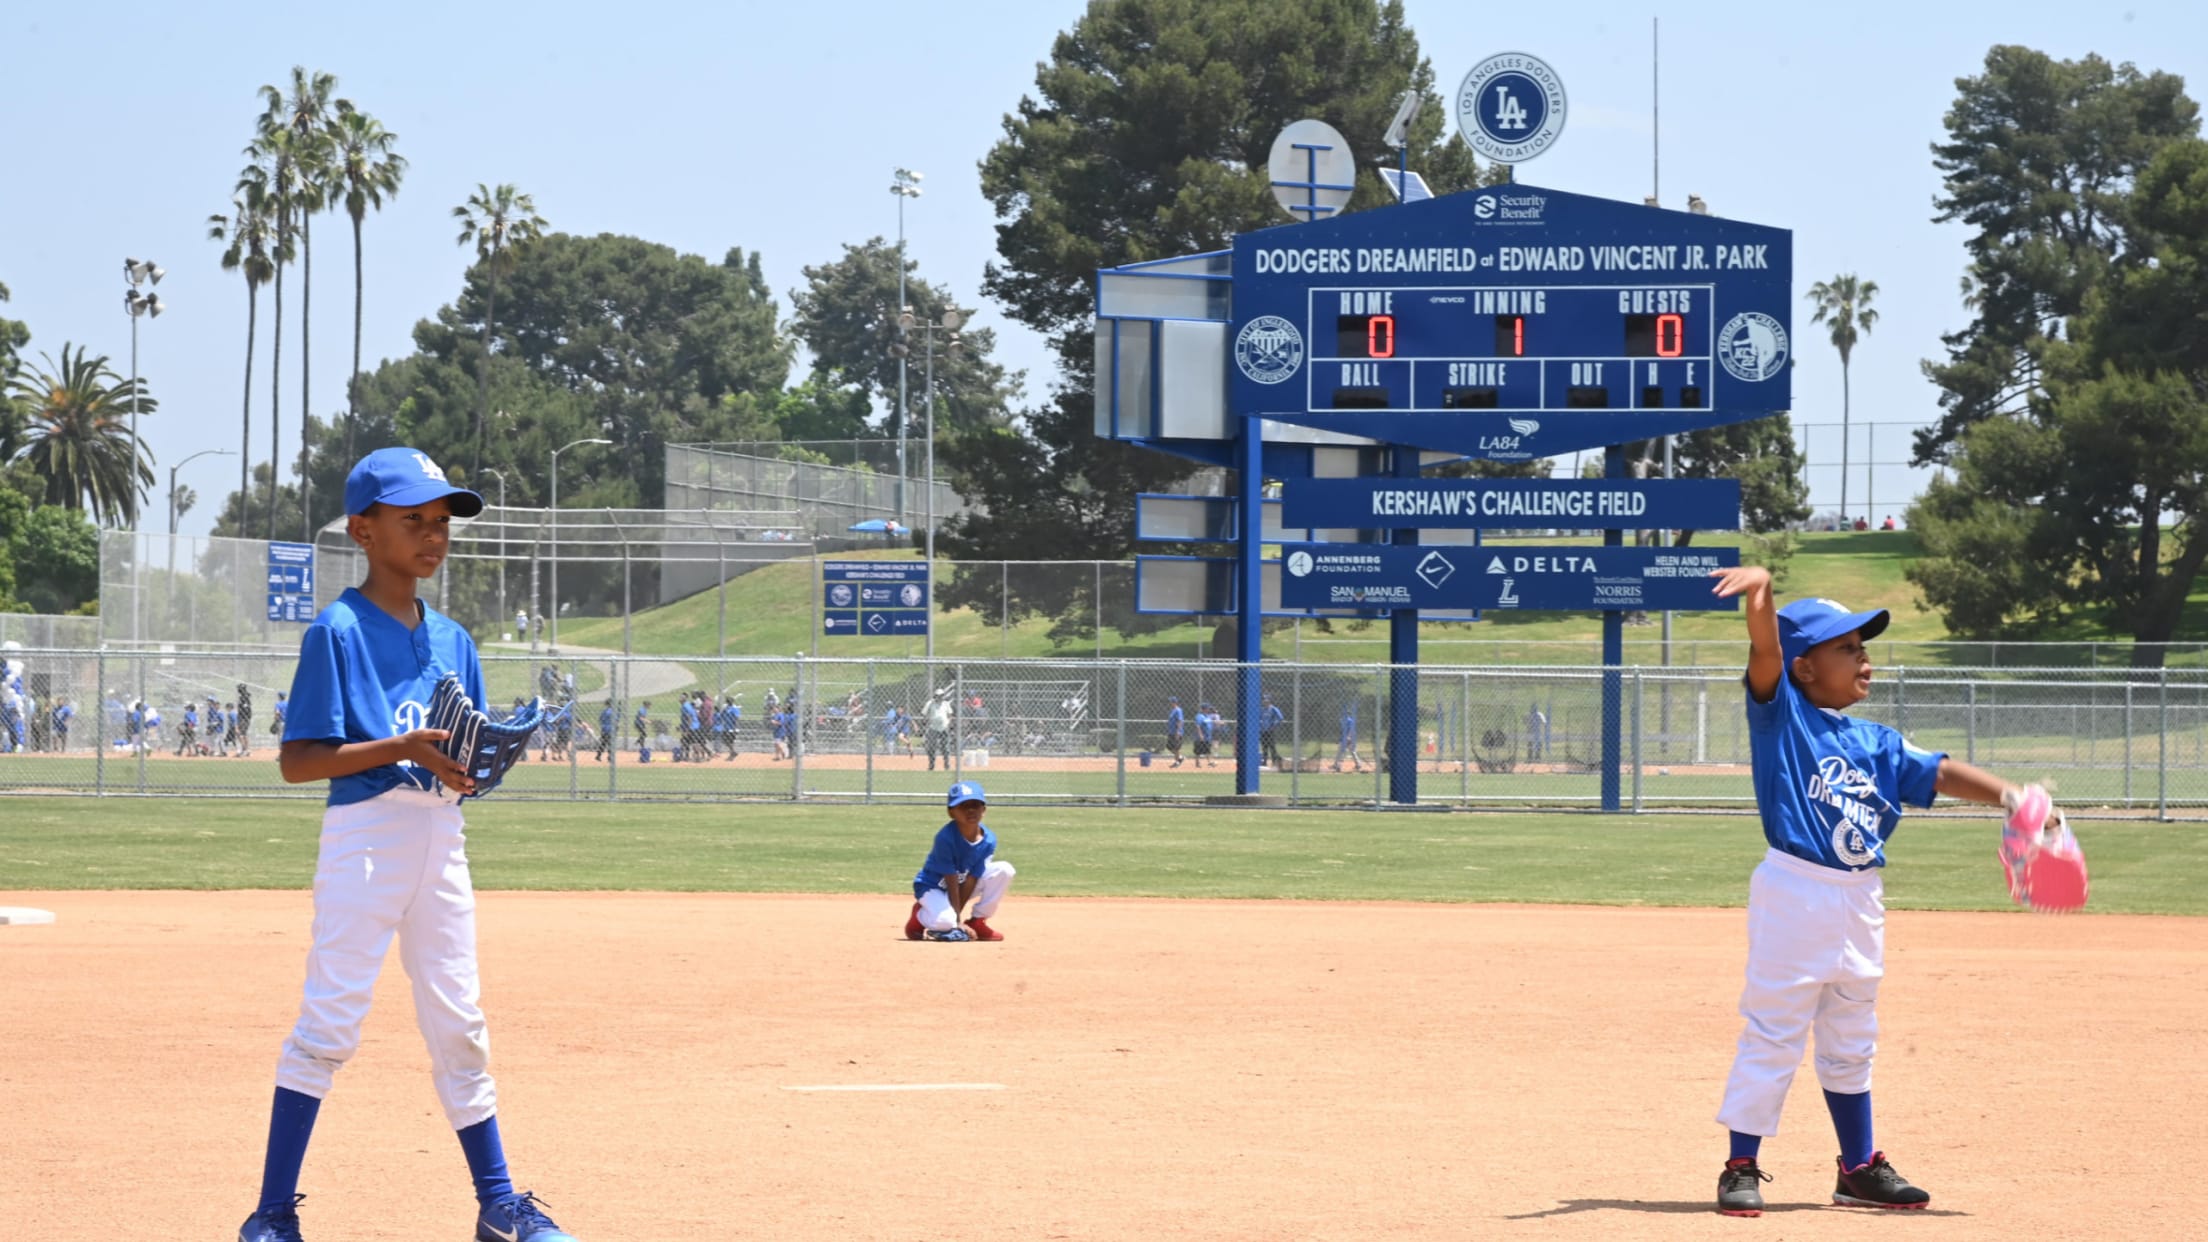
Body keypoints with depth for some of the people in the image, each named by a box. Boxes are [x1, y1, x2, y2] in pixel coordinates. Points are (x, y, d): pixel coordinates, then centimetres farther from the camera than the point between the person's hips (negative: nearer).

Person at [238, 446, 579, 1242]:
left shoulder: (452, 640, 13)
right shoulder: (339, 631, -7)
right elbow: (297, 760, -12)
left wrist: (478, 764, -6)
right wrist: (402, 750, -21)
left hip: (441, 840, 6)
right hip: (365, 834, -6)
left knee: (459, 1026, 11)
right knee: (329, 1021, -8)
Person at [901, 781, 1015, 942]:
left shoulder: (988, 840, -15)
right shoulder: (946, 838, -28)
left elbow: (970, 880, -14)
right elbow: (952, 882, -25)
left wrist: (957, 914, -19)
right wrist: (958, 920, -23)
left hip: (963, 886, 5)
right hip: (933, 887, -5)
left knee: (1004, 870, -15)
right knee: (945, 921, -36)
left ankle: (978, 923, -2)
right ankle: (919, 917, 3)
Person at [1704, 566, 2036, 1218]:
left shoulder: (1876, 744, 13)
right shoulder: (1781, 715, -4)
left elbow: (1938, 773, 6)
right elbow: (1766, 647, -20)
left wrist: (2006, 793, -10)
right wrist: (1759, 588, -39)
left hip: (1860, 905, 7)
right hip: (1794, 894, -7)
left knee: (1850, 1043, 17)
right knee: (1773, 1035, -4)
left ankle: (1860, 1169, 27)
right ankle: (1741, 1169, 3)